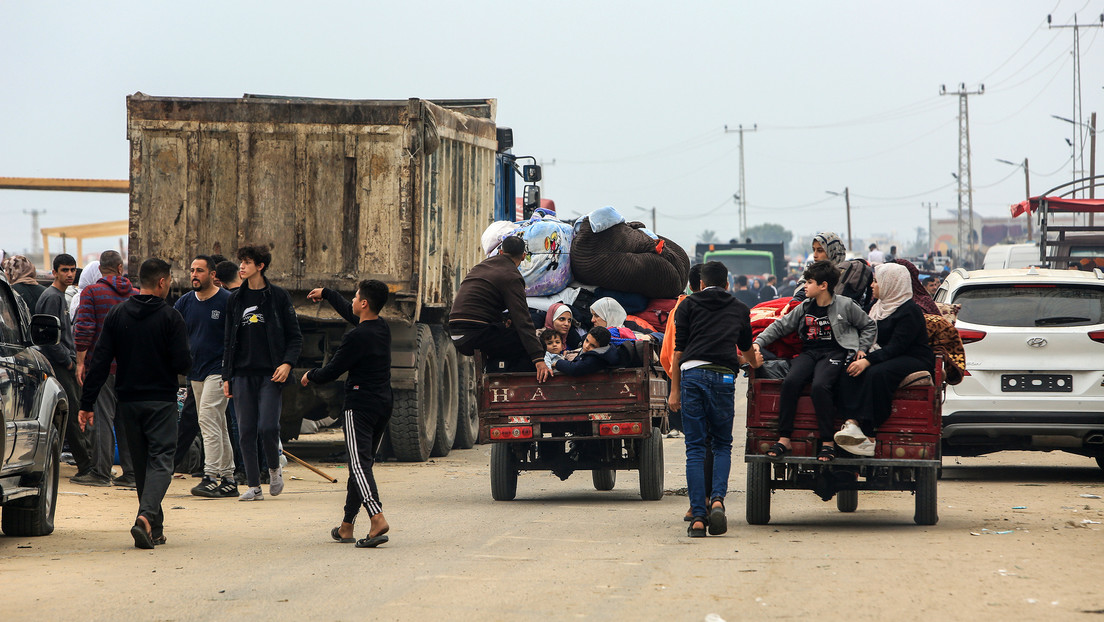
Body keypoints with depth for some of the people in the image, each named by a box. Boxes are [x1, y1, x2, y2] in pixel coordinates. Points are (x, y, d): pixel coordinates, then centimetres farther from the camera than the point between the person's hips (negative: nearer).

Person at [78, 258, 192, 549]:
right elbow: (182, 364, -12)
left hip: (128, 402, 4)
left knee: (141, 463, 15)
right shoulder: (170, 318, -9)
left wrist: (87, 404, 2)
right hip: (161, 402, -4)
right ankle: (146, 517, -28)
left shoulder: (116, 315, 3)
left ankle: (155, 528, 17)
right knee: (160, 461, -4)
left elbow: (100, 362, 0)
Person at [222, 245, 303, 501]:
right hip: (242, 374, 3)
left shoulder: (278, 296, 1)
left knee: (268, 427, -12)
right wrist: (226, 376, 9)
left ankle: (274, 468, 16)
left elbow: (295, 337, 3)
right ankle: (254, 486, 5)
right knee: (247, 431, -1)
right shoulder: (235, 299, 11)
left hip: (270, 374, -3)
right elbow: (229, 340, 15)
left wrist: (287, 363, -13)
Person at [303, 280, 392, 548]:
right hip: (384, 404, 8)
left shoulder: (355, 338, -17)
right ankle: (347, 526, 20)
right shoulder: (382, 329, 9)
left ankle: (377, 519, -32)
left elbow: (332, 371, -10)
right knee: (362, 463, 14)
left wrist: (310, 376, 12)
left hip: (360, 406, -8)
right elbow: (350, 313, 28)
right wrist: (326, 294, 42)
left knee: (359, 463, -14)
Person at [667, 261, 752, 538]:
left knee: (695, 448, 2)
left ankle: (697, 517, -5)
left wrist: (674, 390, 11)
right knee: (722, 445, 14)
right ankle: (717, 499, -12)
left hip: (692, 374, -1)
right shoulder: (740, 309, 21)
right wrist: (739, 361, 61)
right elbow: (747, 348, 37)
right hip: (723, 378, 1)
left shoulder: (688, 305, 15)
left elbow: (679, 349, 8)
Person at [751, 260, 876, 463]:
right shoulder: (805, 308, 13)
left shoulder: (845, 305, 1)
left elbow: (869, 326, 13)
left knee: (820, 386, -33)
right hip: (809, 353, 5)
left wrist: (862, 348, 1)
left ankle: (828, 442, -24)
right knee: (790, 382, -25)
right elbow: (780, 326, 16)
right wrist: (759, 343, 4)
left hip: (834, 353, -4)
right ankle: (784, 439, -21)